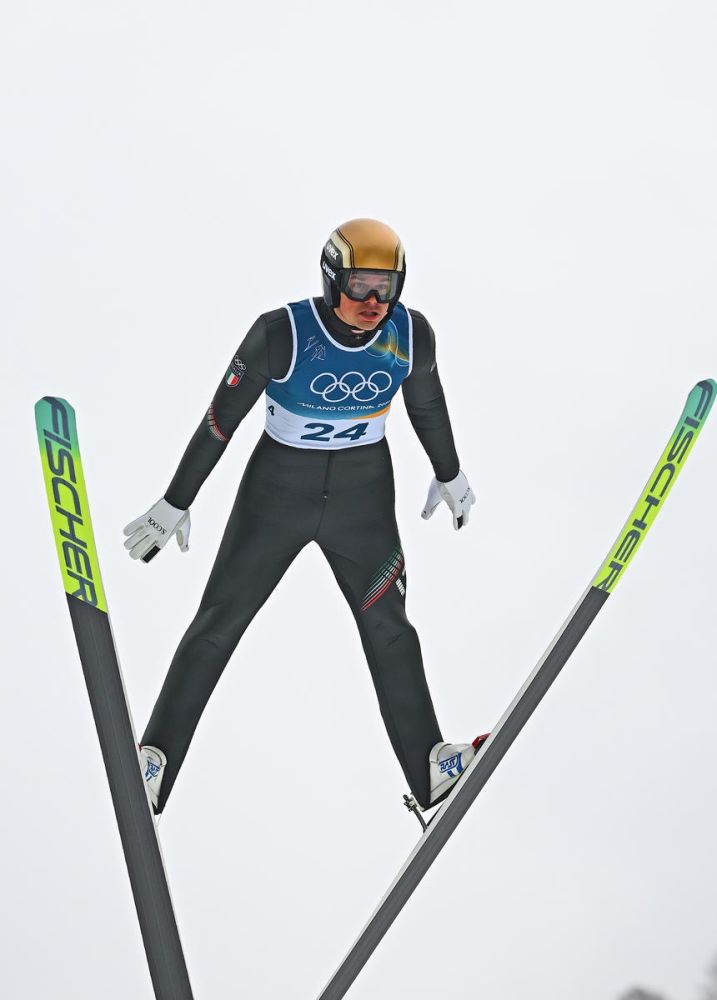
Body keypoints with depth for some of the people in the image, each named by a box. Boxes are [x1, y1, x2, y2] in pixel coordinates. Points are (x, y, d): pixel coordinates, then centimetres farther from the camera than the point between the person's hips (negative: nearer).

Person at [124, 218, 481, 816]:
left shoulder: (412, 334, -14)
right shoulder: (281, 334, -23)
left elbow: (427, 406, 7)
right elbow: (221, 419, -13)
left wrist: (450, 474, 21)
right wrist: (177, 502, -6)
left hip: (364, 494, 2)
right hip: (279, 490, -2)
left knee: (388, 626, 8)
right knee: (219, 622, 3)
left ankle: (430, 771, 19)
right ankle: (157, 758, 13)